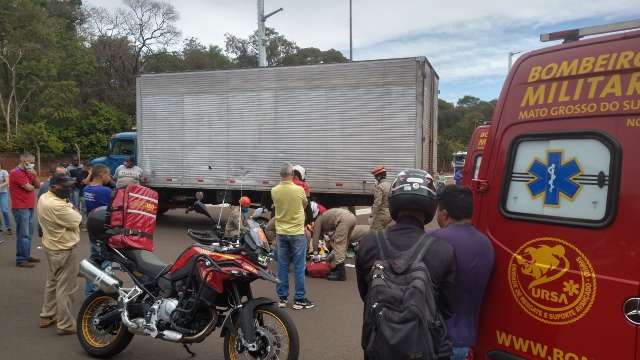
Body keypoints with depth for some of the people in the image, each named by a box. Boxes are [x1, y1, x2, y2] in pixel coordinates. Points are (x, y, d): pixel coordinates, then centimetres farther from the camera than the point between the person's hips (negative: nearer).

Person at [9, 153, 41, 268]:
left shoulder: (27, 172, 16)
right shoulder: (16, 173, -13)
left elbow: (38, 185, 11)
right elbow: (29, 188, -18)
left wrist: (34, 175, -5)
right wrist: (33, 186, 5)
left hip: (29, 207, 9)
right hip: (21, 208, -9)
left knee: (29, 233, 14)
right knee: (23, 234, -7)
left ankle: (27, 256, 23)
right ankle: (20, 259, -1)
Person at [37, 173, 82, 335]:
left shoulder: (44, 198, 4)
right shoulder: (56, 205, -29)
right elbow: (77, 221, -21)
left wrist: (69, 208, -7)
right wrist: (74, 210, -4)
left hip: (52, 246, 11)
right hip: (64, 249, -10)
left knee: (52, 283, 23)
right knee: (65, 288, -1)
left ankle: (47, 316, 35)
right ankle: (66, 325, 8)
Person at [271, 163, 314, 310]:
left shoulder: (274, 191, -5)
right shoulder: (299, 190, -13)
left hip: (281, 233, 4)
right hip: (297, 233, -3)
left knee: (282, 266, 11)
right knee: (299, 267, 4)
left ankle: (282, 298, 17)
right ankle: (299, 299, 8)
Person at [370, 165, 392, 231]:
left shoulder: (378, 187, -15)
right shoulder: (391, 185, 7)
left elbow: (377, 203, -20)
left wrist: (373, 215, -14)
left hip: (381, 214, -8)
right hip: (390, 214, 8)